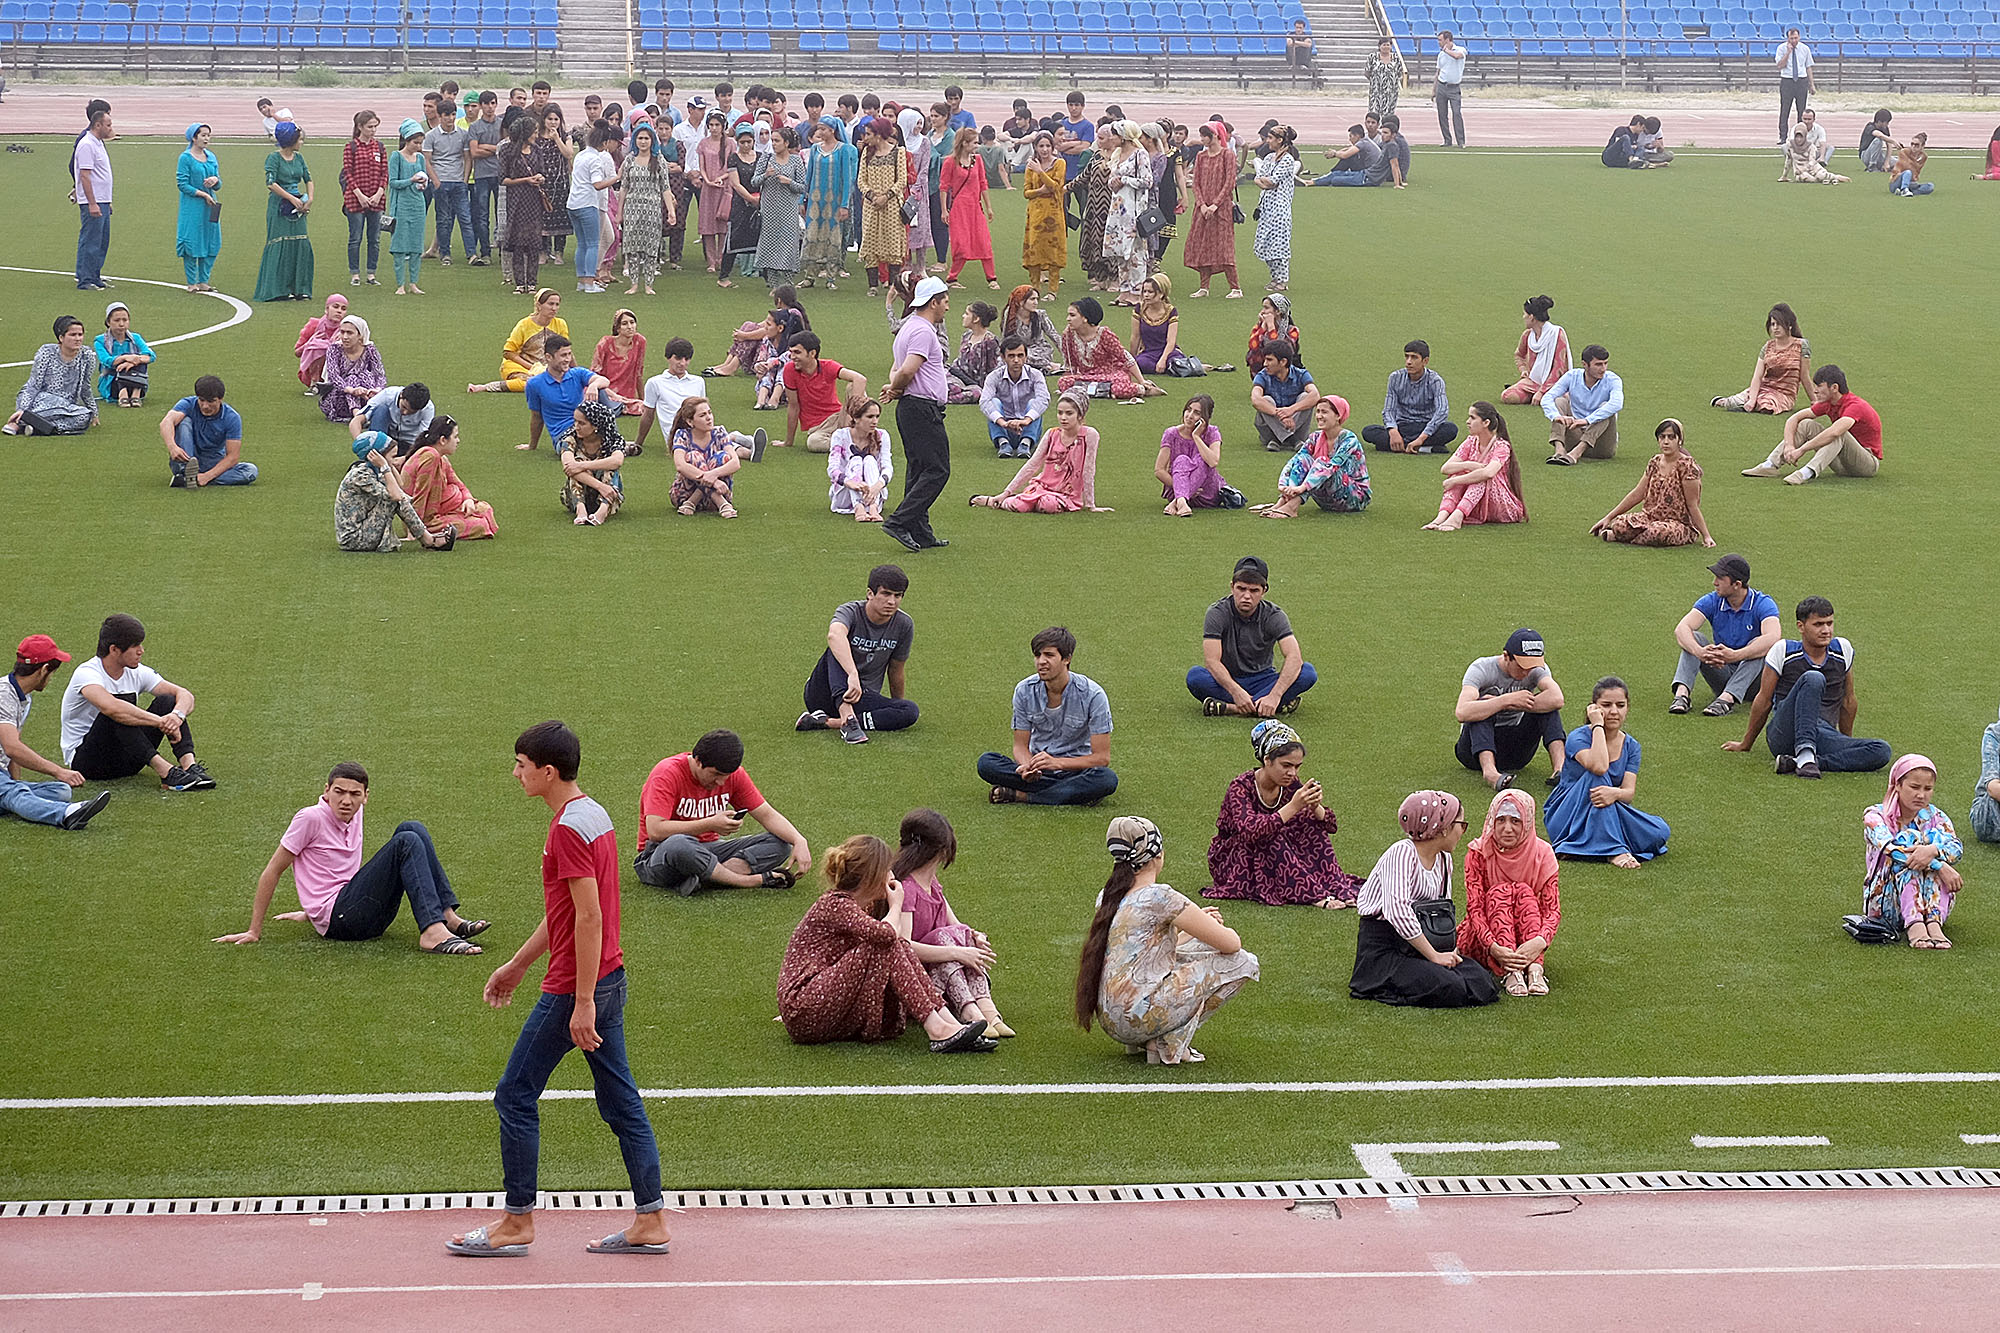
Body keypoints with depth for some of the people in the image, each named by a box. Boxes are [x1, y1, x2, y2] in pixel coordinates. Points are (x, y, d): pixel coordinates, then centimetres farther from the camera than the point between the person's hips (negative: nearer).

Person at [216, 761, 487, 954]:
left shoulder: (354, 814, 12)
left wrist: (311, 911, 33)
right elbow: (272, 872, -5)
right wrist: (254, 932, -4)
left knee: (412, 828, -4)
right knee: (406, 842, -22)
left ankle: (448, 917, -14)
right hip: (336, 922, -7)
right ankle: (433, 932, -35)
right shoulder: (311, 818, -9)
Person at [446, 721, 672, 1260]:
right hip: (608, 978, 10)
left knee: (515, 1096, 2)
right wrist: (517, 965, 27)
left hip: (573, 987, -10)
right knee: (620, 1099, 11)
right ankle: (650, 1220, 12)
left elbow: (589, 918, -23)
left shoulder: (569, 828, -19)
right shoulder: (594, 815, 12)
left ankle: (517, 1222, 10)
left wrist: (583, 1003, -22)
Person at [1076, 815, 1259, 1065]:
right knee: (1243, 962, 0)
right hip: (1139, 1017, -9)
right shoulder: (1159, 897, -12)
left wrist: (1195, 926, 23)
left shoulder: (1108, 897, 12)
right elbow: (1231, 943, -6)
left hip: (1111, 1022, 9)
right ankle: (1171, 1043, -3)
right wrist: (1210, 927, 17)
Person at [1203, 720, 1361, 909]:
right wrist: (1293, 807, -44)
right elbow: (1249, 831, -41)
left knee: (1310, 822, -14)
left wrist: (1315, 807, -30)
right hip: (1230, 863, -6)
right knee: (1274, 836, -32)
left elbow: (1331, 826, -7)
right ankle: (1313, 895, -33)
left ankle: (1336, 888, -19)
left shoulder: (1290, 785, -6)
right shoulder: (1241, 786, -23)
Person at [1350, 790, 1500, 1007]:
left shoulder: (1443, 859, 11)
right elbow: (1399, 912, -26)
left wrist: (1449, 951, -5)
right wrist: (1434, 956, -24)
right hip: (1383, 948, -8)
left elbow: (1445, 914, 16)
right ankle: (1380, 988, -3)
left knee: (1483, 984, -12)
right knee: (1449, 989, -27)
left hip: (1420, 943, 8)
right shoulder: (1402, 853, -16)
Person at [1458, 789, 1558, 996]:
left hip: (1525, 941, 1)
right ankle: (1510, 972, -46)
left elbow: (1553, 909, -14)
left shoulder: (1541, 853, -7)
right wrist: (1494, 947, -36)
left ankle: (1535, 968, -42)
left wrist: (1539, 942, -36)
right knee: (1500, 892, -26)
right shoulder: (1479, 852, -10)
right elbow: (1474, 907, -18)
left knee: (1524, 891, -23)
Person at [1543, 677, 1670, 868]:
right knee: (1597, 776, -32)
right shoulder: (1578, 737, -13)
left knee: (1658, 832, -19)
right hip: (1565, 818, -4)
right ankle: (1614, 850, -34)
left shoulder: (1631, 745, 3)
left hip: (1606, 819, 4)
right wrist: (1597, 725, -23)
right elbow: (1599, 766, -35)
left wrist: (1615, 793, -36)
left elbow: (1629, 791, -11)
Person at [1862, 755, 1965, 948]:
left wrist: (1933, 851, -36)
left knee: (1935, 837, -17)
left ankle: (1934, 923, -36)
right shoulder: (1875, 816, 0)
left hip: (1929, 905, 3)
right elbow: (1890, 849, -21)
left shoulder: (1936, 818, 9)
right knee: (1909, 837, -22)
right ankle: (1914, 926, -43)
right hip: (1884, 906, -3)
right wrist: (1940, 867, -29)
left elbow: (1956, 848, -12)